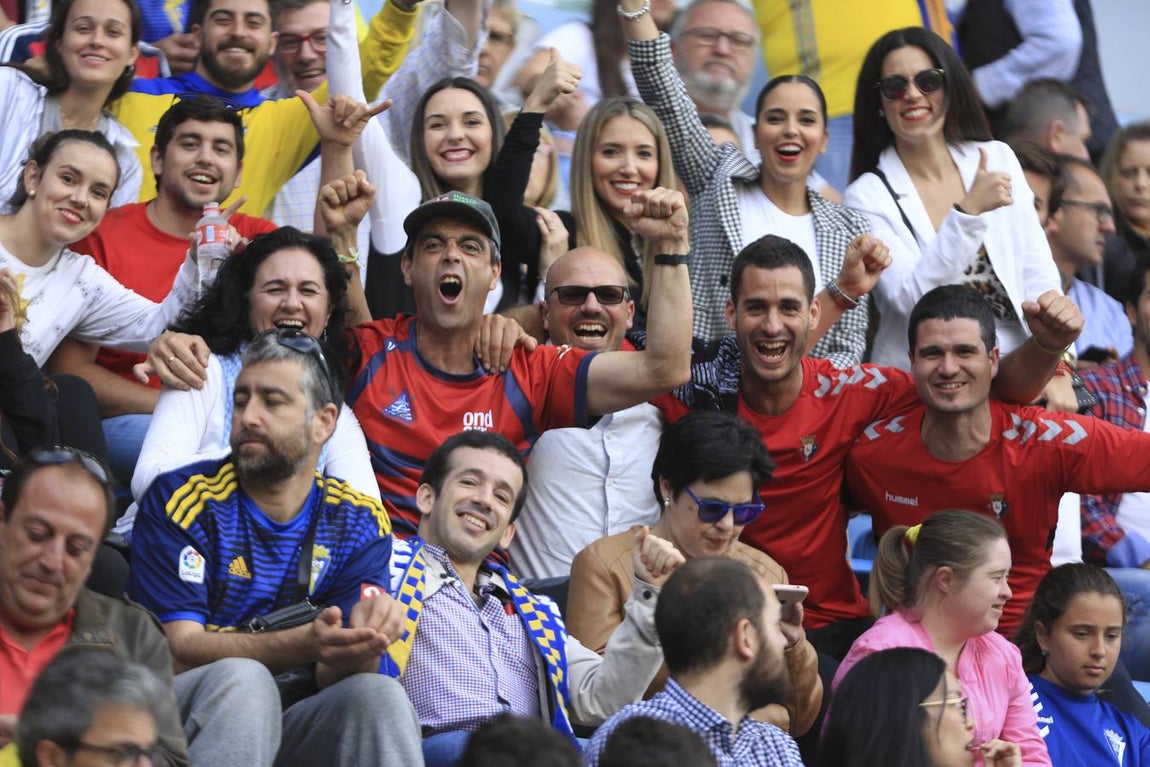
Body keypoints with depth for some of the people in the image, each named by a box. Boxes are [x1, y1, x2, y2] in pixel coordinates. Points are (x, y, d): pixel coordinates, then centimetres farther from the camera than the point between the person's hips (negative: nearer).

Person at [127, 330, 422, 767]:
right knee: (242, 679, -34)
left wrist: (361, 646, -28)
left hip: (288, 729, 2)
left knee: (378, 694, -28)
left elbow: (332, 680, -2)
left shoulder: (360, 522, 7)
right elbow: (178, 650, -11)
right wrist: (304, 644, -28)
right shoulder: (180, 501, -1)